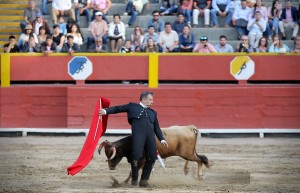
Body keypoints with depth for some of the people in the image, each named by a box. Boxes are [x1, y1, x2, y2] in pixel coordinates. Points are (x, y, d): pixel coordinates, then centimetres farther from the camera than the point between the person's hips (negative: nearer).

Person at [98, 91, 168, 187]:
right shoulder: (132, 106, 18)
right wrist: (106, 111, 3)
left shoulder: (153, 112, 29)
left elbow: (157, 128, 26)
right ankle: (134, 179, -3)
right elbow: (117, 108, 17)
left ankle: (144, 180, 8)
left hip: (151, 136, 4)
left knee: (152, 158, -4)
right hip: (138, 134, -4)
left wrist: (162, 139, 13)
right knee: (136, 155, -19)